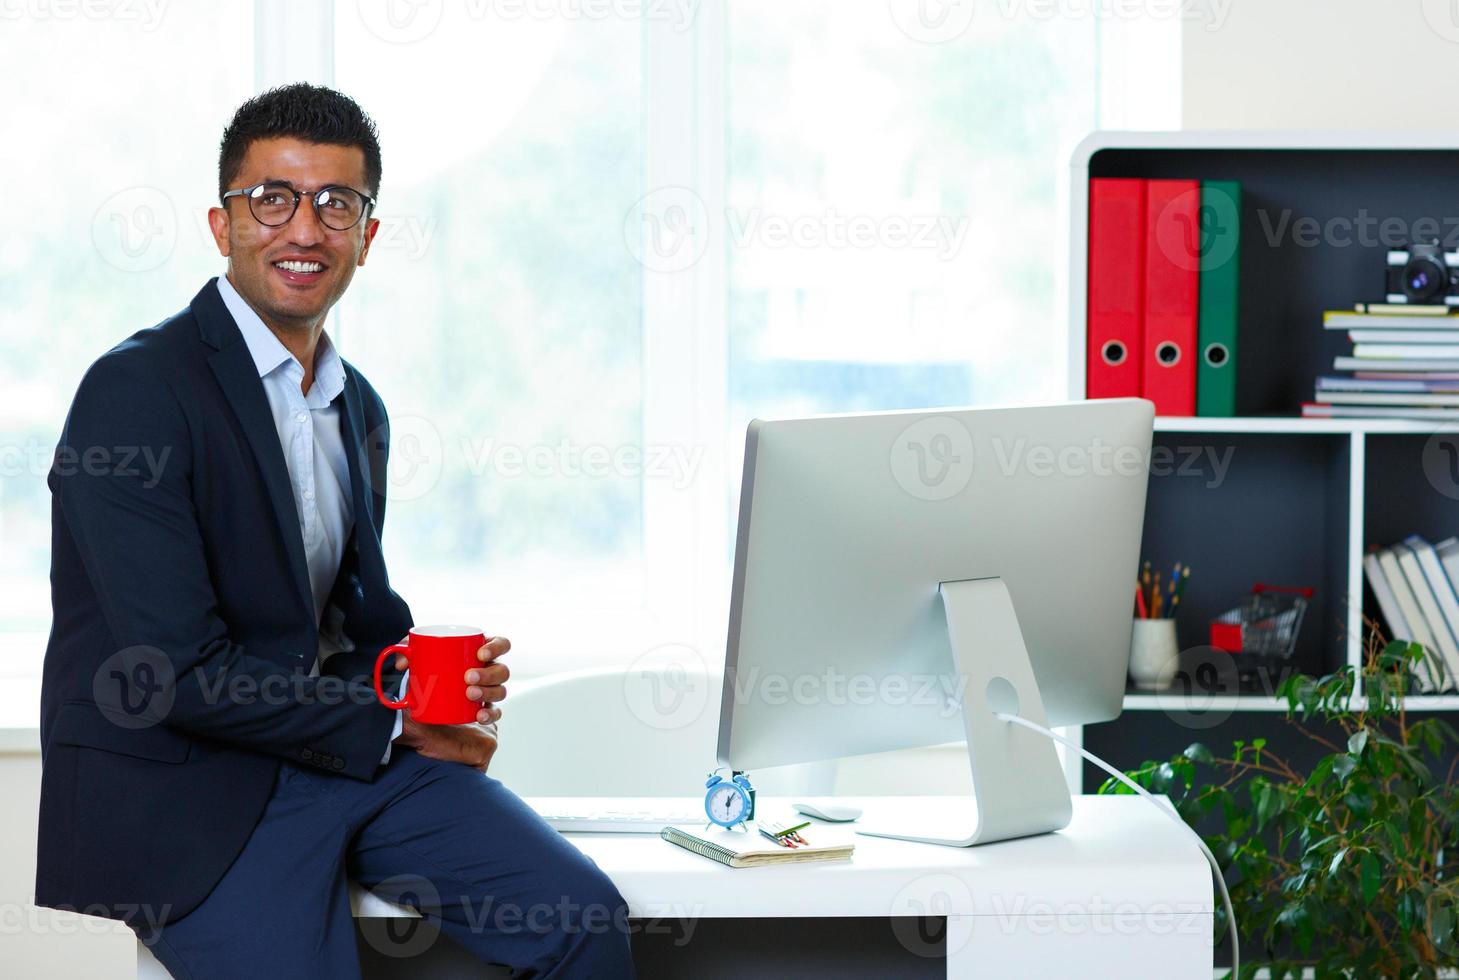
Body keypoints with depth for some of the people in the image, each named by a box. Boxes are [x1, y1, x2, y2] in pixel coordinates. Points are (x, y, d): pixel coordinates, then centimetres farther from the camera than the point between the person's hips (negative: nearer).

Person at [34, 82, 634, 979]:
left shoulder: (360, 407, 12)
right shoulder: (137, 391, -14)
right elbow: (179, 671, -19)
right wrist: (390, 726, -11)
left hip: (355, 749, 7)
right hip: (178, 786, -7)